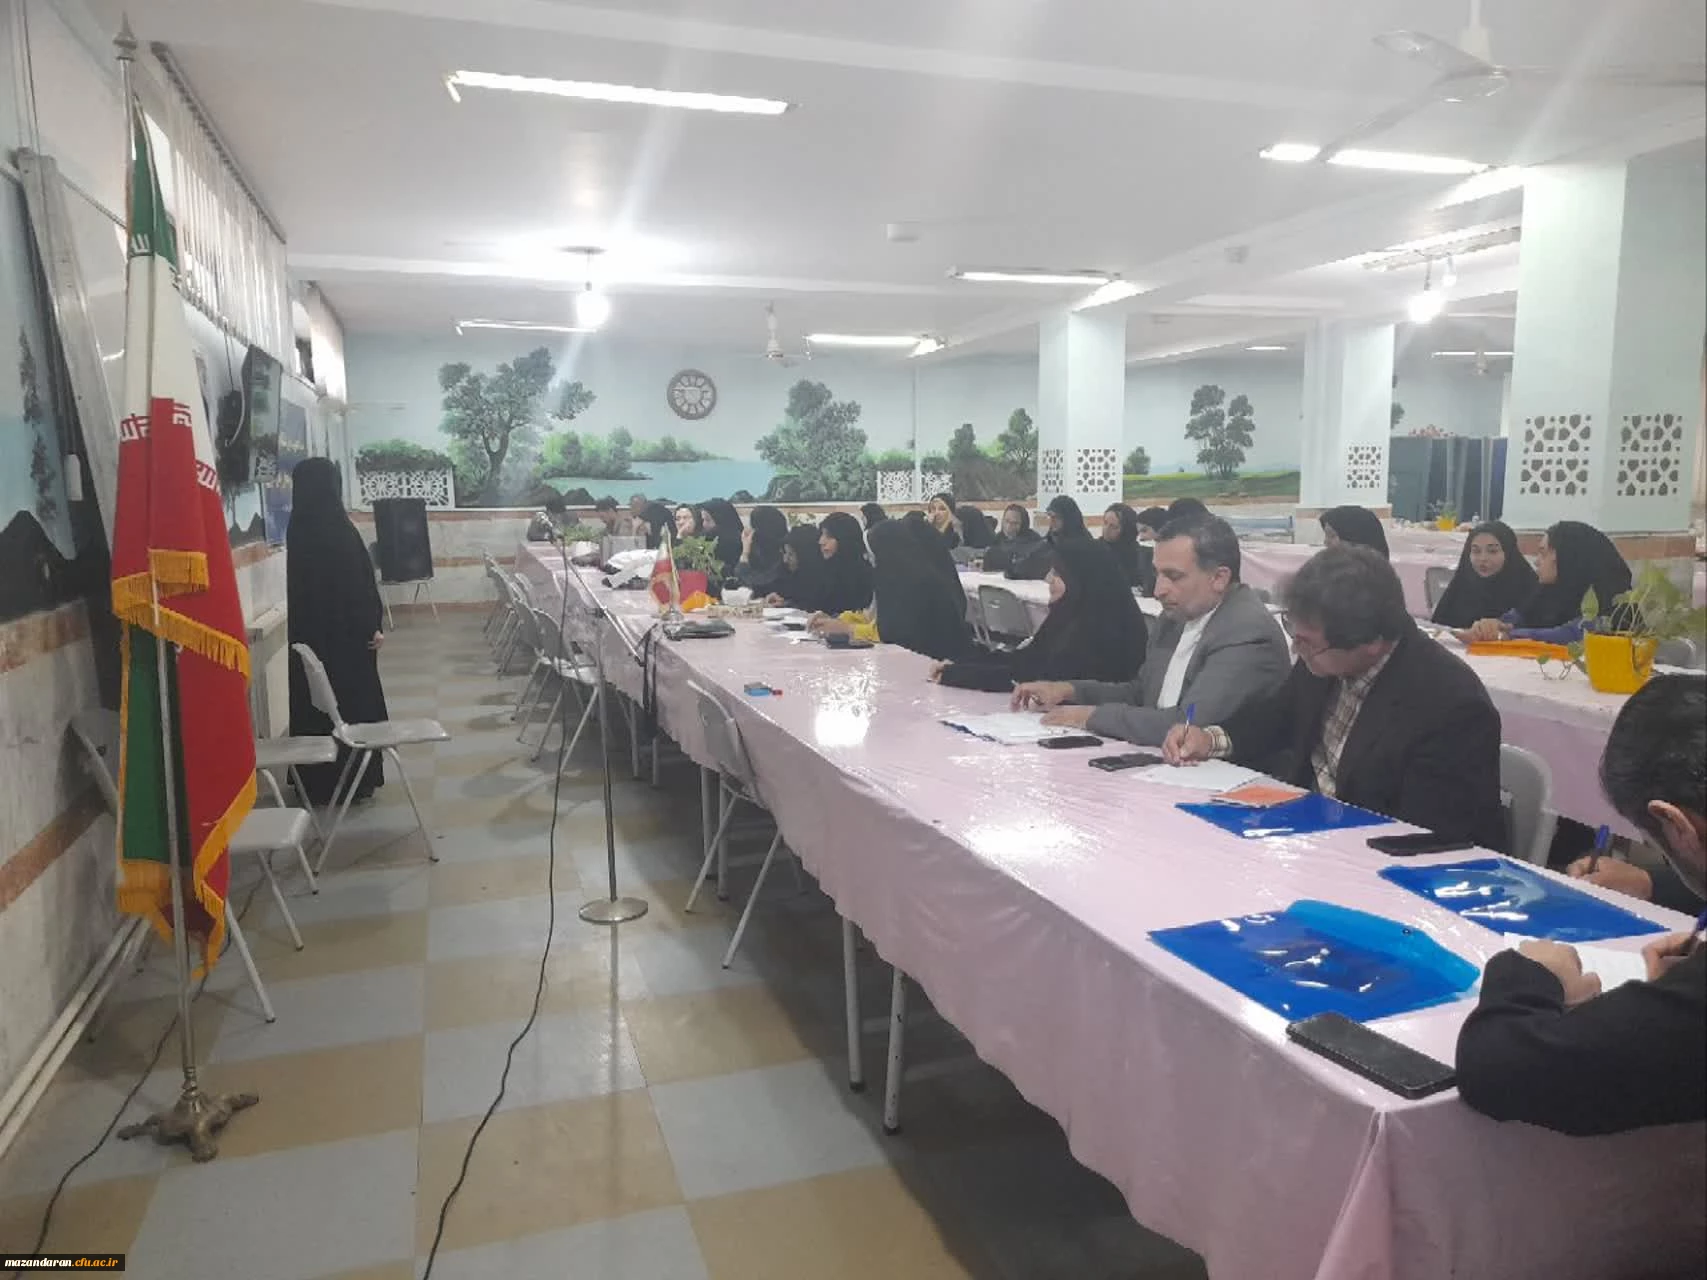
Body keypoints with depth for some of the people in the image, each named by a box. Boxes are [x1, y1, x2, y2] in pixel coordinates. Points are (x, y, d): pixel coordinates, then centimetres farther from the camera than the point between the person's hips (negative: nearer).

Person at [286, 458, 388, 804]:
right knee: (352, 701, 4)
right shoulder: (337, 528, -17)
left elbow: (303, 583, 13)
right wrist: (372, 627, -9)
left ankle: (316, 781, 20)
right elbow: (358, 582, -15)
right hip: (345, 632, -7)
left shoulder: (298, 528, 3)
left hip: (307, 632, 7)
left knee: (314, 704, 13)